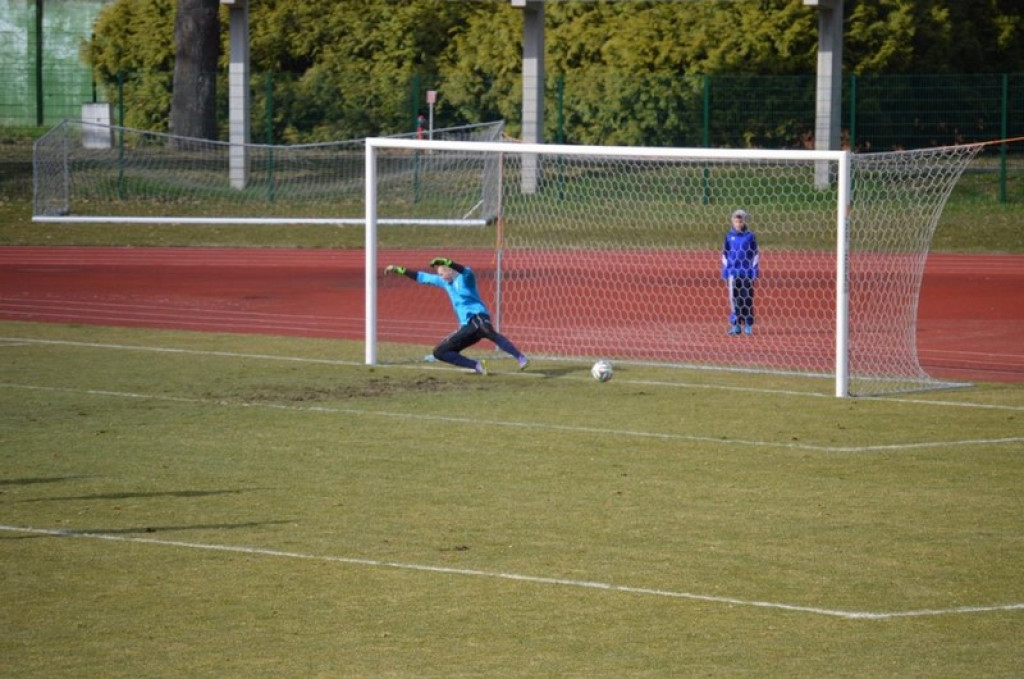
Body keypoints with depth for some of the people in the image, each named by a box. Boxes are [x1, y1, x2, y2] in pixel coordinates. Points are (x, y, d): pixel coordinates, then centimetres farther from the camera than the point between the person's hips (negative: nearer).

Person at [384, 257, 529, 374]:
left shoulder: (465, 278, 0)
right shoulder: (445, 282, 21)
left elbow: (466, 271, -25)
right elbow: (421, 277, 28)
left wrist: (446, 262, -37)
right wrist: (399, 270, 26)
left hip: (478, 317, -8)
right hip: (466, 326, 8)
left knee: (489, 333, -40)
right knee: (439, 352, 2)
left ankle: (521, 358, -46)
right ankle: (477, 366, -4)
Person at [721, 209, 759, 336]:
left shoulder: (750, 236, 1)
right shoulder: (729, 236, 5)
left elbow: (755, 254, 3)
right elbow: (725, 254, 9)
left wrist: (754, 271, -3)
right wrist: (725, 271, 3)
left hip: (747, 273, -1)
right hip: (733, 272, 1)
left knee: (748, 299, 1)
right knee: (734, 299, 1)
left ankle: (748, 326, 6)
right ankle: (736, 325, 5)